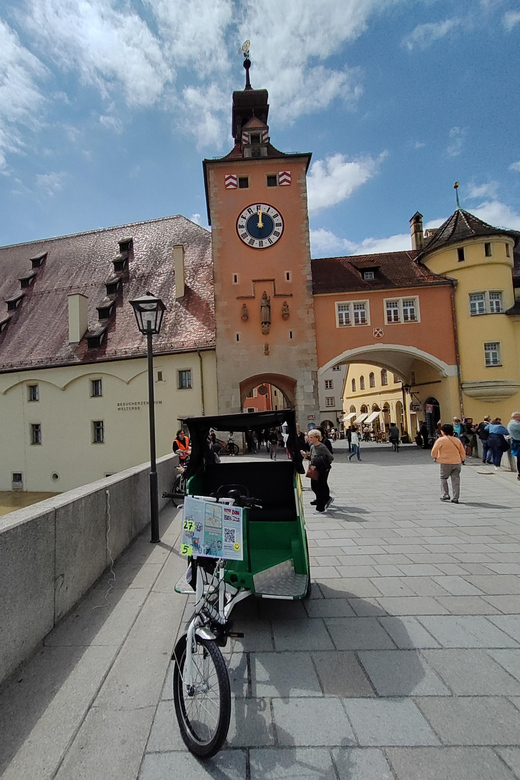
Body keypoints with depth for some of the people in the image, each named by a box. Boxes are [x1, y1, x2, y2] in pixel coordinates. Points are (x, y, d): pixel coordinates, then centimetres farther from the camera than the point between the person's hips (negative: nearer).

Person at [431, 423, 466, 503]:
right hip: (457, 463, 4)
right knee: (456, 480, 7)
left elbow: (434, 450, -12)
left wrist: (435, 457, 7)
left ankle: (445, 495, 6)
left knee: (443, 478, 12)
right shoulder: (457, 440, 9)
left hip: (445, 463, -4)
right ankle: (455, 498, 8)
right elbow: (463, 452, 12)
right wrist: (462, 460, 27)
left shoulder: (441, 440, -8)